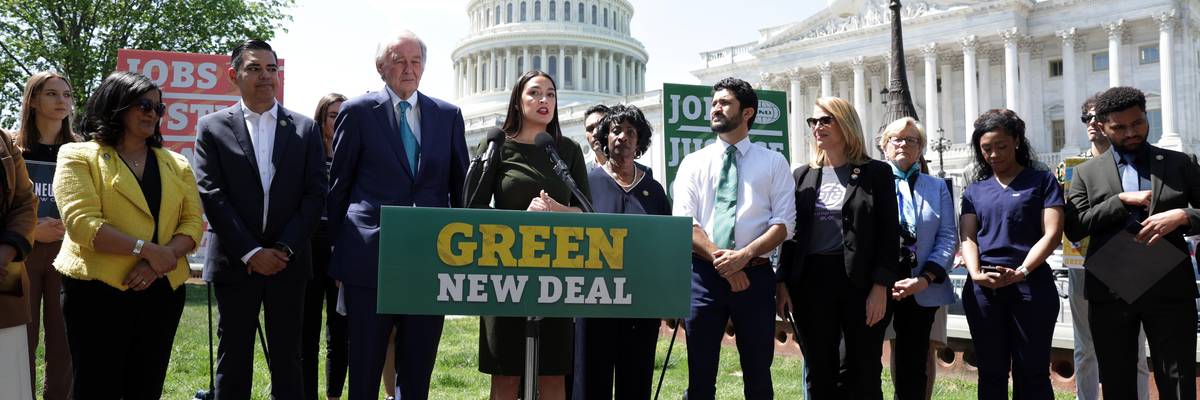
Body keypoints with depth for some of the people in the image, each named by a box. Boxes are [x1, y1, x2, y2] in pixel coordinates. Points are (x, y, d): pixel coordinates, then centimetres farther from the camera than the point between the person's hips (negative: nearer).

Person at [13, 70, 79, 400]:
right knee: (22, 339, 1)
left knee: (63, 339, 0)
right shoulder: (12, 148, 4)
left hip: (67, 252, 1)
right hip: (22, 251, -1)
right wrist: (31, 229, -13)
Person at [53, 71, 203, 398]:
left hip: (163, 290, 4)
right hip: (98, 289, -4)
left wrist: (159, 262, -12)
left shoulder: (176, 164, 15)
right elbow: (81, 222, -11)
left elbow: (193, 222, 6)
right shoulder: (79, 156, 2)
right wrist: (146, 249, -18)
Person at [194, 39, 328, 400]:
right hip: (234, 262, -1)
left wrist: (285, 248, -9)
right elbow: (211, 195, -4)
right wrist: (251, 252, -11)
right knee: (233, 360, 6)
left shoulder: (305, 129, 7)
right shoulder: (212, 127, 4)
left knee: (287, 360, 7)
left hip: (288, 262, 1)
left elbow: (315, 194, 2)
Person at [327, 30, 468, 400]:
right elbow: (338, 186, 7)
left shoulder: (448, 115, 9)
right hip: (370, 258, -2)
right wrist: (340, 246, 9)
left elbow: (460, 185, 13)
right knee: (365, 367, 7)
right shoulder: (358, 112, 1)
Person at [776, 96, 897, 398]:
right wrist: (783, 283, 3)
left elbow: (889, 233, -3)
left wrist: (880, 287, -12)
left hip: (861, 283, -3)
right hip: (811, 283, 3)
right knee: (819, 376, 8)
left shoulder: (876, 173, 1)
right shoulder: (802, 176, 11)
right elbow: (791, 233, 11)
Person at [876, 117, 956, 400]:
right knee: (898, 349, 7)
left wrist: (926, 278, -11)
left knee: (915, 358, 3)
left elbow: (949, 237, 3)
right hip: (879, 287, -1)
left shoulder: (937, 187, 10)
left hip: (922, 288, 1)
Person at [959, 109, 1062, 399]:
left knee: (1032, 372, 1)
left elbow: (1052, 233, -4)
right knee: (991, 372, 8)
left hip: (1031, 285, -3)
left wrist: (1021, 272, -17)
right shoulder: (974, 191, 14)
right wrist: (976, 273, -15)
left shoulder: (1042, 181, 5)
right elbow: (968, 237, 5)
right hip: (982, 289, 3)